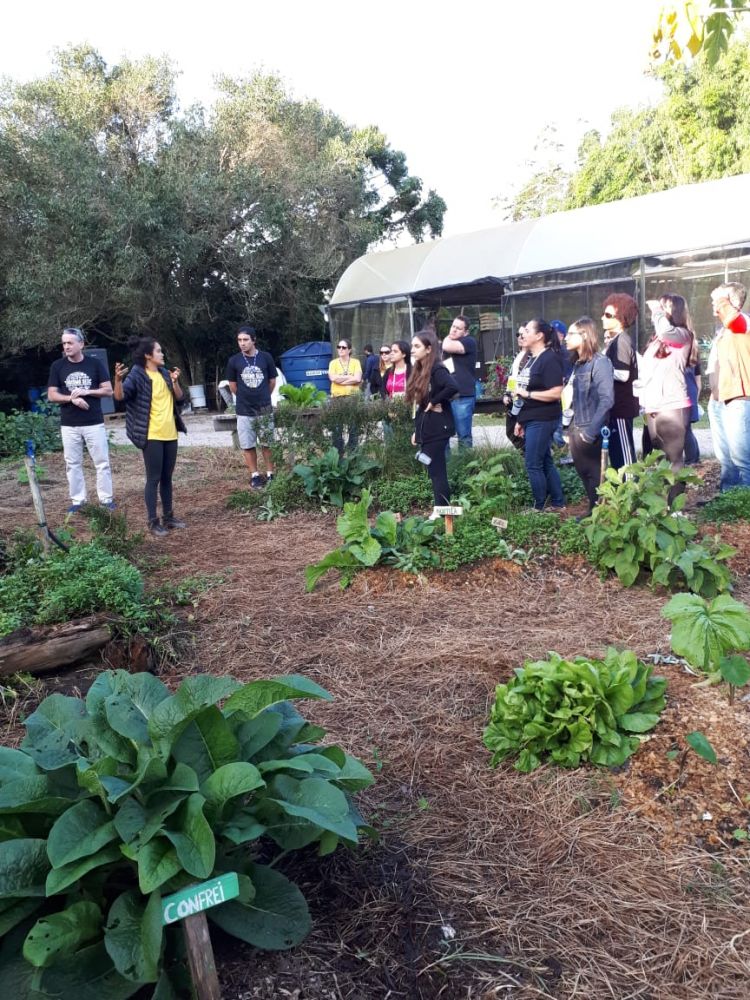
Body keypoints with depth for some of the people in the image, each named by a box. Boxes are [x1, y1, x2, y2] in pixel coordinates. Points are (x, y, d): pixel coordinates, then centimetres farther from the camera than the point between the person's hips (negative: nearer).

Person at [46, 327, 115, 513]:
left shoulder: (95, 363, 0)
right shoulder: (57, 366, 3)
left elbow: (108, 390, -1)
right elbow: (51, 395, 1)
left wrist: (86, 392, -14)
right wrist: (72, 398, -16)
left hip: (94, 423, -1)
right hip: (69, 425, 1)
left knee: (102, 462, 2)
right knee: (73, 463, 6)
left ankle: (106, 498, 11)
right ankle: (77, 500, 15)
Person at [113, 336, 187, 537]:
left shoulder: (165, 373, 10)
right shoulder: (137, 376, -10)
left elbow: (179, 399, 11)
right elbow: (120, 396, -22)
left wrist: (175, 382, -7)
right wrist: (118, 379, -40)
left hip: (170, 434, 7)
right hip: (152, 436, -7)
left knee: (167, 477, 14)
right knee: (153, 479, -3)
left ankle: (168, 517, 23)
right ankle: (153, 522, 4)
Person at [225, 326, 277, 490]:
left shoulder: (266, 357, -5)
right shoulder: (234, 361, -4)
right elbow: (233, 386, 8)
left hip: (265, 409, 0)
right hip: (244, 411, 0)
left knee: (267, 444, 7)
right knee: (248, 446, 5)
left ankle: (270, 475, 17)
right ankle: (254, 476, 16)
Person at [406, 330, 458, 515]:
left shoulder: (437, 370, -13)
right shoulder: (419, 370, 12)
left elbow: (453, 387, -33)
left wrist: (434, 402, -20)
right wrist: (417, 431, 16)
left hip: (437, 429, -8)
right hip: (426, 429, 8)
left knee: (437, 472, -5)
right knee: (434, 472, 10)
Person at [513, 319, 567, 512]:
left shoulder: (550, 359, -15)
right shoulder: (533, 359, 15)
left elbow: (556, 393, -22)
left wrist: (527, 394, -18)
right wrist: (521, 420, 18)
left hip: (542, 420, -9)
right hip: (532, 419, 9)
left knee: (533, 465, -4)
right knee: (545, 462, 14)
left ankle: (540, 507, 9)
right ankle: (558, 504, 22)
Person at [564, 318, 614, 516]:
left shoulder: (600, 362, -11)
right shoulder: (578, 364, 14)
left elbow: (606, 400, -19)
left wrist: (591, 431, -21)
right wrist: (569, 428, 12)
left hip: (590, 432, -8)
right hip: (576, 430, 8)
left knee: (595, 476, 2)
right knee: (585, 475, 13)